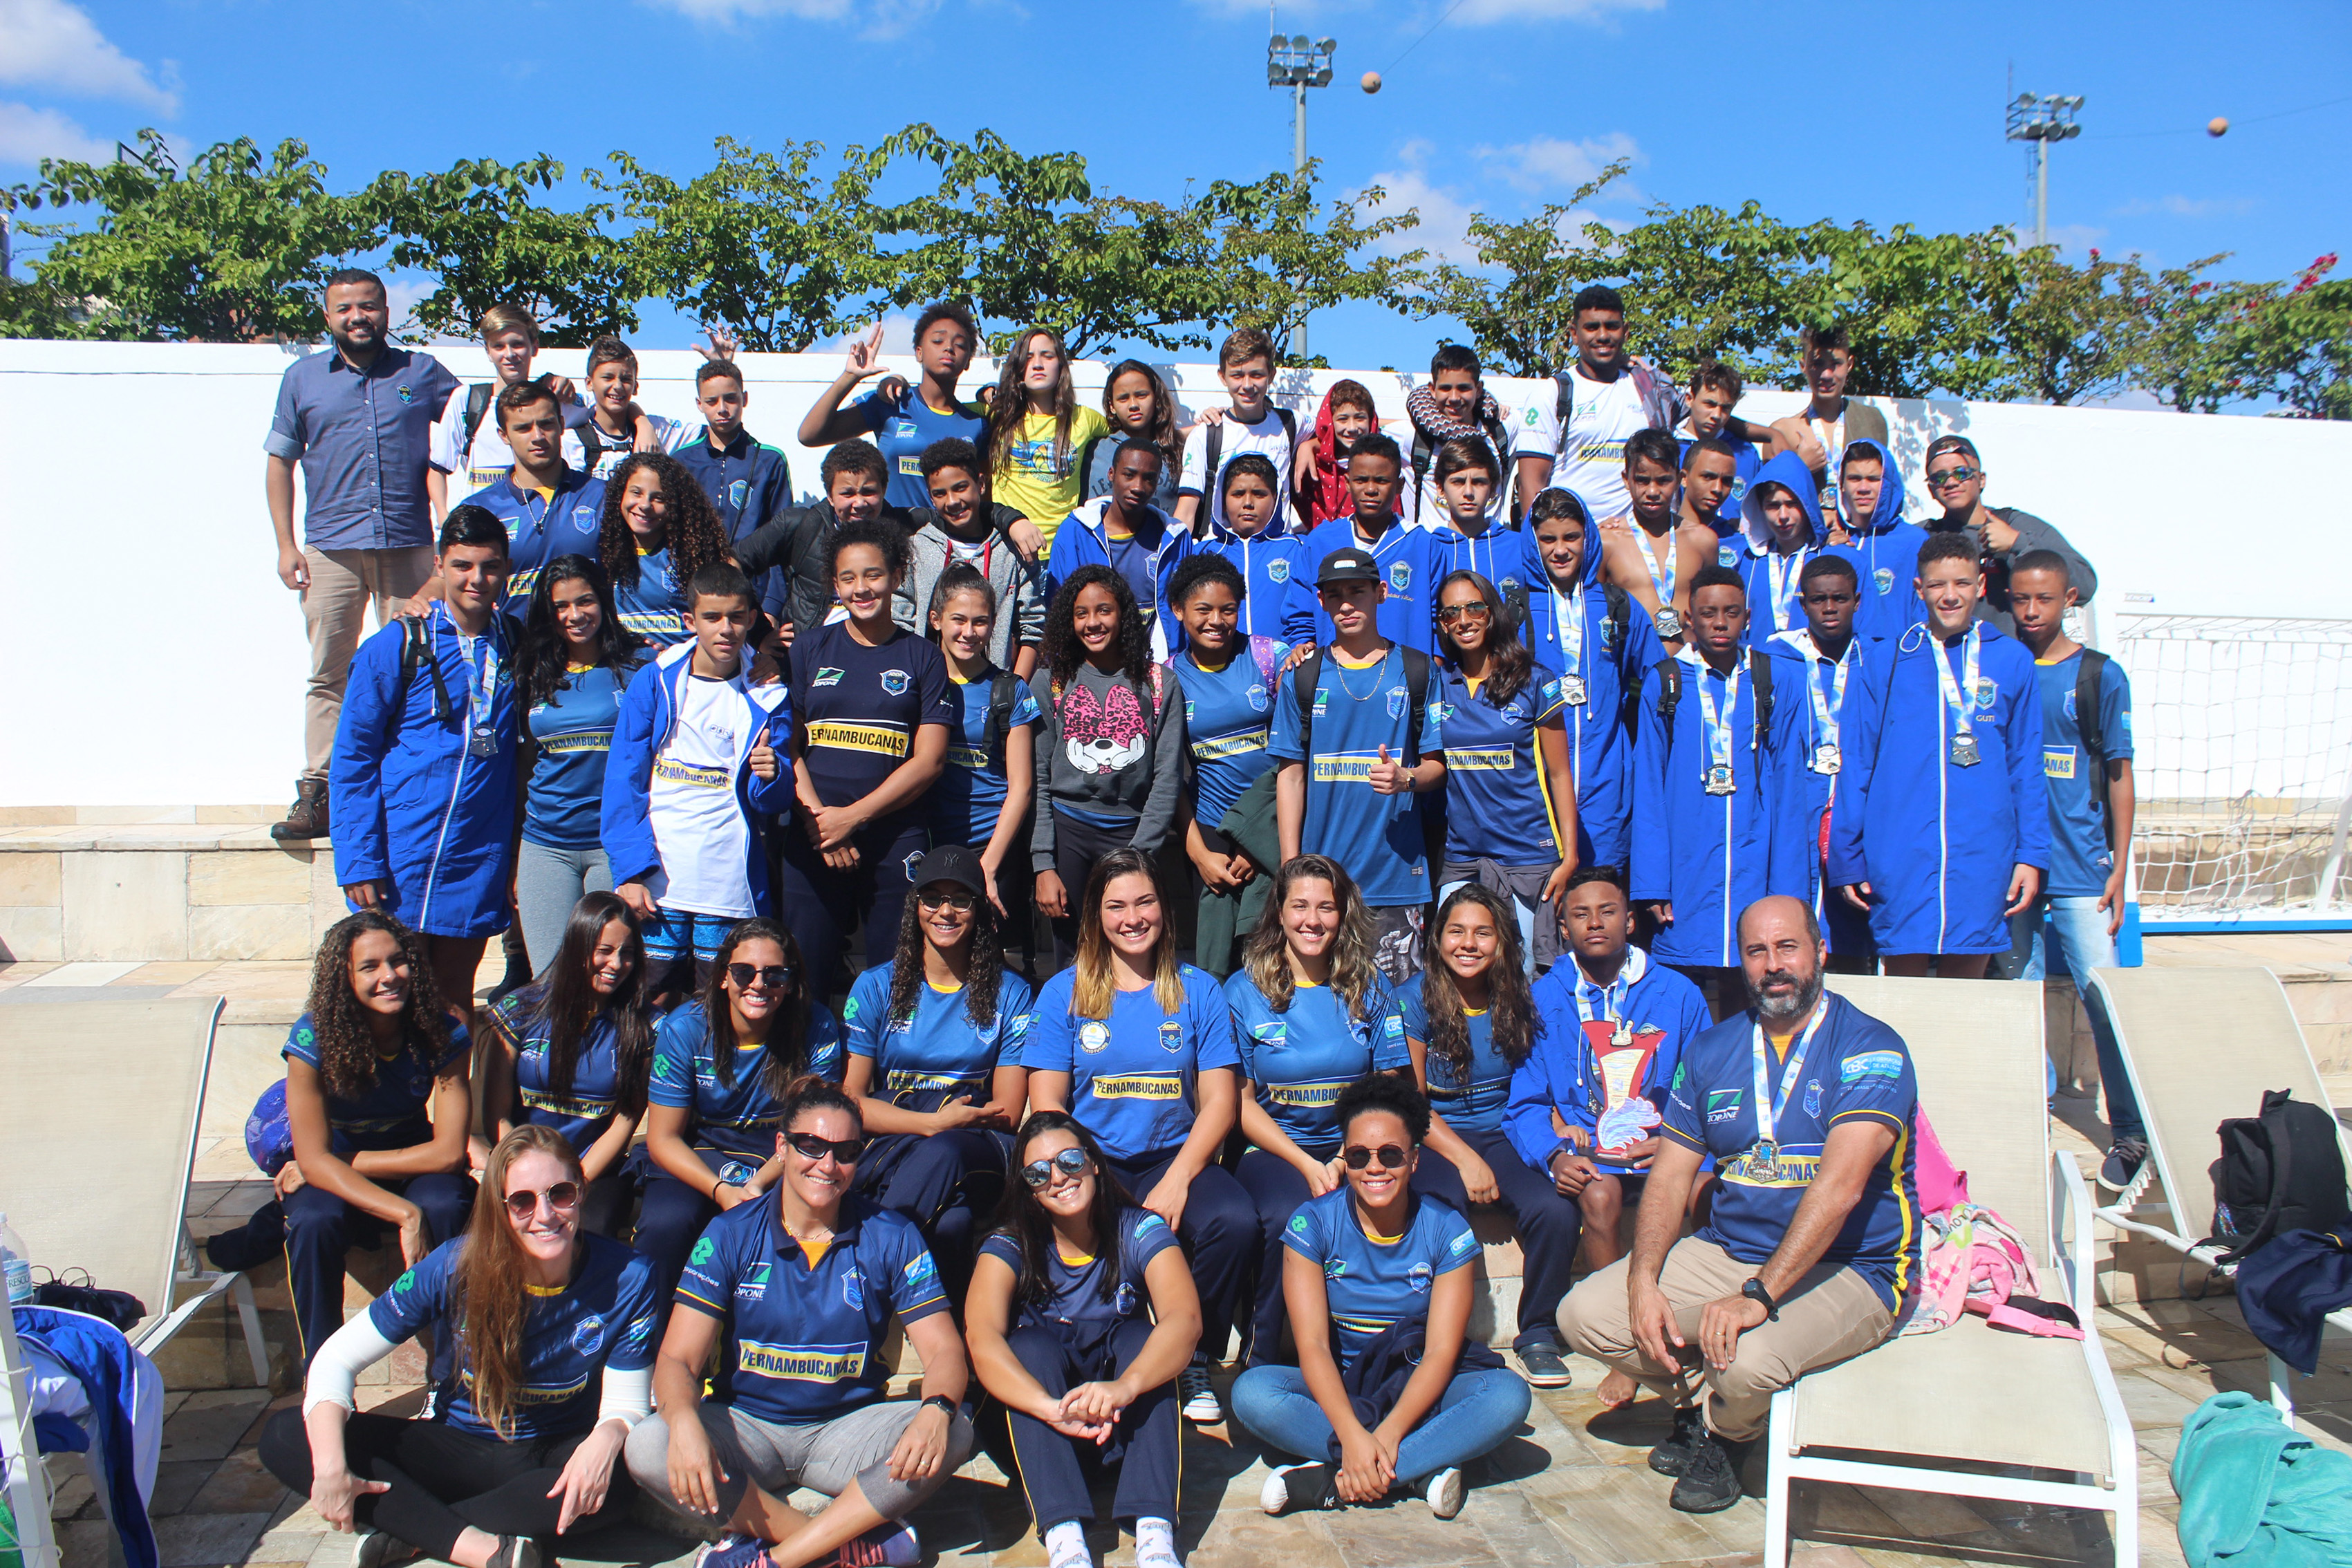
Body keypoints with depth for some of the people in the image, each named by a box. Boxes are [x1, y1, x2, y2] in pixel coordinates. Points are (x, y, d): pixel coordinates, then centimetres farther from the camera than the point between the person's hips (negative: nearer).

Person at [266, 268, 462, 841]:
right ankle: (315, 793, 3)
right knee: (328, 675, 0)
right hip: (331, 548, 0)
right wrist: (285, 545, 5)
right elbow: (280, 462, 14)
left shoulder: (423, 373, 10)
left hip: (410, 546, 0)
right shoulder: (302, 378, 12)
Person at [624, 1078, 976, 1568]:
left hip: (847, 1428, 0)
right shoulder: (730, 1234, -4)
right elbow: (678, 1359, -10)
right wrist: (685, 1423, -34)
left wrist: (936, 1411, -32)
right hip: (746, 1425, 0)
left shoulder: (891, 1238, -4)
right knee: (648, 1446, -29)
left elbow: (945, 1351, -7)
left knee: (953, 1436, -27)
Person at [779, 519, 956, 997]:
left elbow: (929, 760, -1)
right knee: (806, 980, 3)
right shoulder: (809, 650, 10)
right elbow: (786, 745, 5)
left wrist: (852, 816, -9)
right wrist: (816, 819, -10)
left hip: (897, 840, -1)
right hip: (812, 839, 1)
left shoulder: (923, 658, 6)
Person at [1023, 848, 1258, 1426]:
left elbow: (1219, 1100, 2)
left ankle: (1193, 1362, -3)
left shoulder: (1198, 990, 8)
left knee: (1236, 1221, -29)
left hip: (1175, 1159, 1)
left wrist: (1177, 1181, -15)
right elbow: (1047, 1105, 1)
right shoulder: (1063, 993, 6)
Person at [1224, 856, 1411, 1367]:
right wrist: (1306, 1164, -12)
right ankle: (1266, 1365, -11)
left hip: (1357, 1147, 2)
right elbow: (1241, 1100, 2)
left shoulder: (1370, 988, 9)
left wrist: (1349, 1160, -13)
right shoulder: (1244, 990, 3)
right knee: (1291, 1220, -33)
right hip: (1275, 1150, -1)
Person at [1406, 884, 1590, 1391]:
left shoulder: (1520, 1001, 5)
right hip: (1435, 1140, -2)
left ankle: (1538, 1333, -2)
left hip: (1506, 1136, 3)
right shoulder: (1415, 998, -4)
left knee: (1556, 1210, -26)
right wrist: (1464, 1158, -14)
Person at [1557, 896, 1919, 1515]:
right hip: (1727, 1251, 5)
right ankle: (1698, 1402, 17)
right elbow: (1670, 1176, 5)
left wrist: (1758, 1296, -32)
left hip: (1846, 1270, -5)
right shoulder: (1711, 1051, 6)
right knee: (1583, 1313, -11)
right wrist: (1643, 1283, -11)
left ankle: (1725, 1438, 5)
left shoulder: (1870, 1050, -12)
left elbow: (1839, 1187, -24)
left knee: (1745, 1359, -33)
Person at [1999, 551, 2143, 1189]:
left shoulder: (2101, 675, 3)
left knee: (2104, 998, -7)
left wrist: (2119, 869, -1)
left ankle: (2130, 1131, 5)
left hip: (2081, 868, -2)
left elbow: (2119, 776, 5)